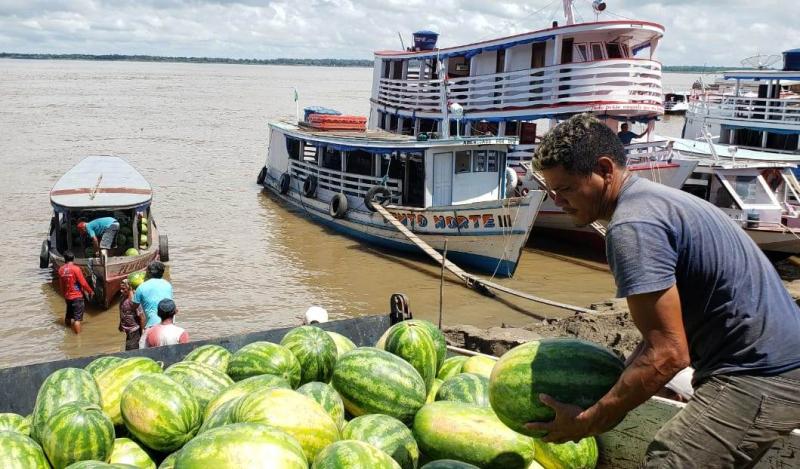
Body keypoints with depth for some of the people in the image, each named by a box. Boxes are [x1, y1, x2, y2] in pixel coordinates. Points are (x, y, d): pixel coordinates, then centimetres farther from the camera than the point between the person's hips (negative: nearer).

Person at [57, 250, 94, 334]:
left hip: (67, 296, 6)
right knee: (77, 318, -6)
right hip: (77, 296, -6)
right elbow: (83, 283, -13)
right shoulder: (76, 269, -16)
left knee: (68, 316, 21)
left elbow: (61, 284, 10)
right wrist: (90, 291, 1)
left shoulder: (61, 269, 1)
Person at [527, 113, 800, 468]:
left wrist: (588, 421, -17)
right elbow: (666, 326, 17)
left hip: (758, 377, -11)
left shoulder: (632, 226, -22)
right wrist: (618, 388, 12)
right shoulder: (650, 199, 11)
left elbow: (667, 354, -25)